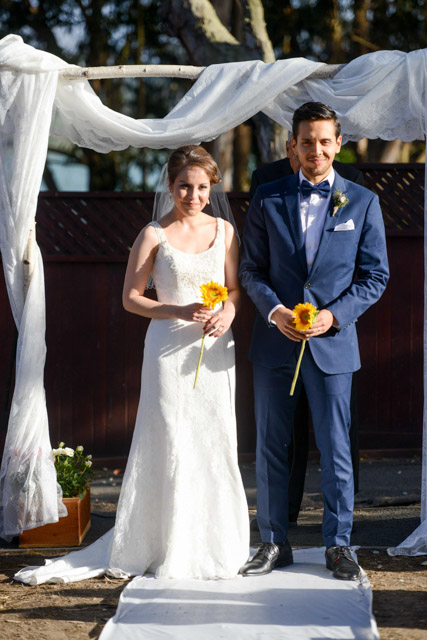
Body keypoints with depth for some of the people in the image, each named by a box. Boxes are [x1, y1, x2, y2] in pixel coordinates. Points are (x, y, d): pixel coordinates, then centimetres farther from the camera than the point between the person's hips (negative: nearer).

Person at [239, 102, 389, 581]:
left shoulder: (362, 203, 2)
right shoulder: (268, 199, 5)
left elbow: (375, 275, 2)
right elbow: (251, 269, 6)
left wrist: (333, 315, -11)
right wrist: (274, 311, -11)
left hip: (331, 343, -1)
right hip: (274, 342, 1)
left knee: (335, 449, 2)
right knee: (271, 447, 7)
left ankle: (338, 545, 14)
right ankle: (274, 544, 18)